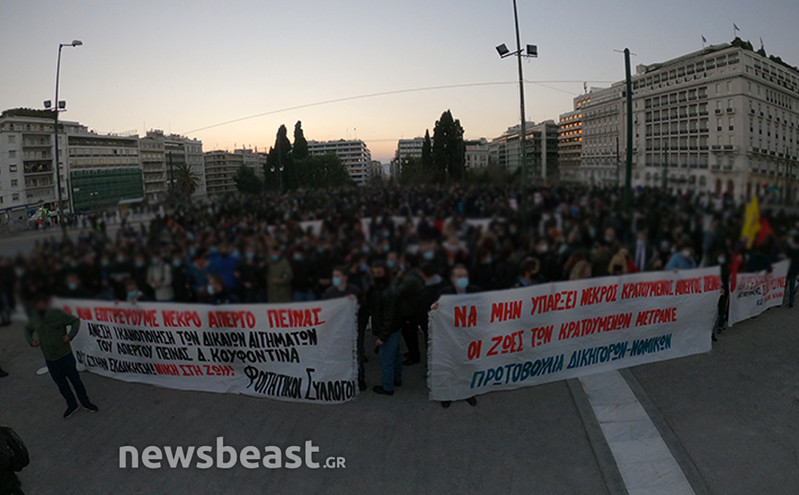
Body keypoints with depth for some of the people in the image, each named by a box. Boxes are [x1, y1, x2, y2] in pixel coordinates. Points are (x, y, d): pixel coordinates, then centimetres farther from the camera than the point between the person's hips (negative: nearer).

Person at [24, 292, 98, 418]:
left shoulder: (57, 314, -15)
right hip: (50, 359, 4)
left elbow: (75, 320, -7)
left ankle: (85, 402, 26)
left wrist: (70, 335, -18)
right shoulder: (34, 318, -1)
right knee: (61, 384, 15)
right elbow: (27, 329, 19)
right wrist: (31, 341, 2)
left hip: (65, 355, -4)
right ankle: (72, 405, 33)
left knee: (75, 380, 8)